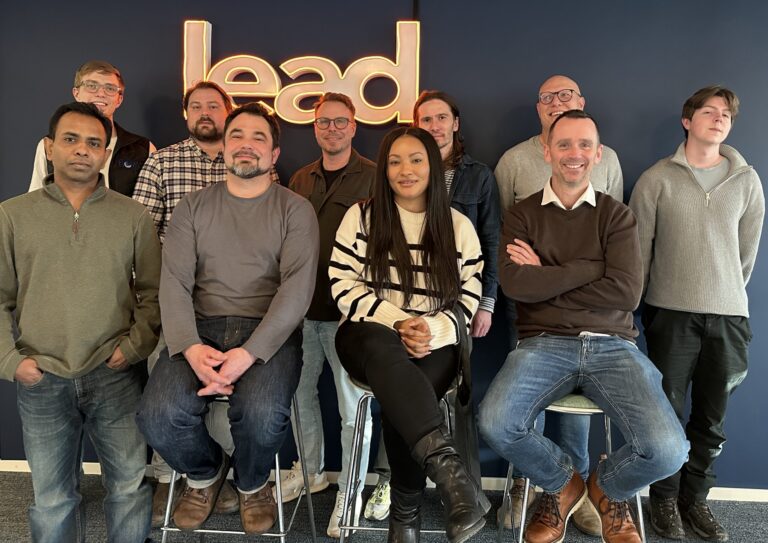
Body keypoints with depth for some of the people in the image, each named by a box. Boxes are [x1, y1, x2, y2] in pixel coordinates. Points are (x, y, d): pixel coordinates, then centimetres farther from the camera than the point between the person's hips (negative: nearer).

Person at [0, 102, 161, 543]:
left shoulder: (133, 216, 3)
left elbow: (153, 292, 4)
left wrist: (135, 344, -7)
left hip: (115, 376, 0)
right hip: (41, 381, 1)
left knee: (131, 485, 8)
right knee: (52, 498, 13)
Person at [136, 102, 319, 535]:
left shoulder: (295, 210, 4)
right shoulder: (193, 207, 13)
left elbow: (297, 288, -9)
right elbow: (174, 283, 2)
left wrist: (249, 353, -21)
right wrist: (191, 347, -17)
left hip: (269, 333, -2)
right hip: (201, 329, 3)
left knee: (262, 413, -31)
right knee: (158, 414, -23)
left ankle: (252, 483, 8)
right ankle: (206, 472, 14)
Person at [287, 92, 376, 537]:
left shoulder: (373, 177, -2)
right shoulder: (300, 180, 14)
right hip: (303, 307, 6)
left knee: (353, 404, 3)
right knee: (300, 391, 15)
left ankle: (350, 492, 20)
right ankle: (311, 470, 37)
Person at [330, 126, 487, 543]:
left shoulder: (458, 226, 8)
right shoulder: (360, 217, 5)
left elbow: (468, 300, 4)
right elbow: (343, 287, -3)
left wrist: (432, 331, -16)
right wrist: (397, 322, -16)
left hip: (434, 343, 1)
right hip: (369, 336, 0)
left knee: (402, 395, -32)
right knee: (386, 349, -39)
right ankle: (448, 467, -47)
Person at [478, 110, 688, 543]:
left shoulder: (618, 216, 9)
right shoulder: (522, 215, 8)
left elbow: (627, 293, -7)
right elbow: (514, 284, -10)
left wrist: (546, 279, -6)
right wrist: (590, 268, -7)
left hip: (612, 345, 1)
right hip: (545, 344, 0)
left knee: (667, 450, -22)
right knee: (496, 423, -28)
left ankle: (608, 488, 18)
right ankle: (562, 483, 9)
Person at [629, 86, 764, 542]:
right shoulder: (657, 179, -2)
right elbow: (639, 248, 1)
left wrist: (729, 296, 16)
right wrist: (635, 305, 4)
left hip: (730, 315, 3)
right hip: (671, 313, -2)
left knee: (712, 419, 10)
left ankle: (695, 498, 27)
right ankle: (665, 499, 22)